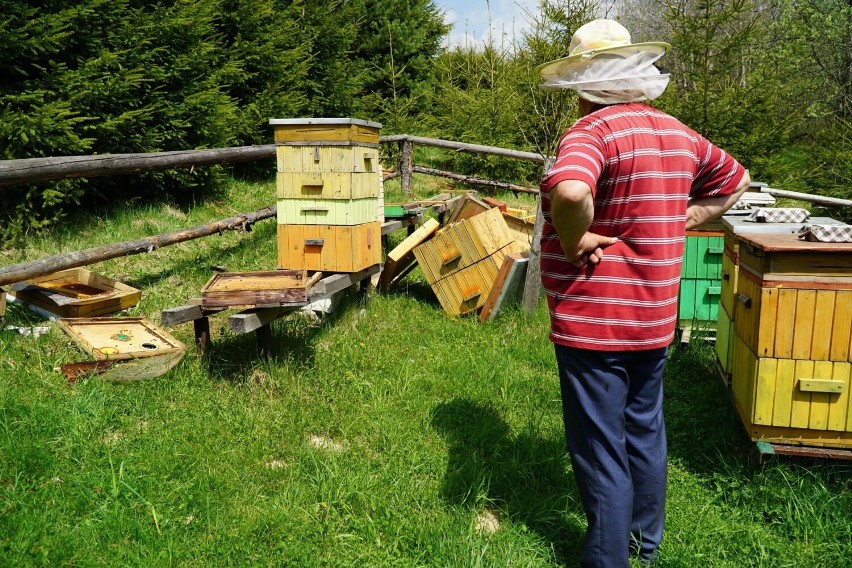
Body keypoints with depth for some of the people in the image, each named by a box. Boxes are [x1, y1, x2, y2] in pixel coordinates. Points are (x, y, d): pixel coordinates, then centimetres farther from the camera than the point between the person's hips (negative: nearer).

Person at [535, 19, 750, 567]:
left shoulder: (593, 131, -19)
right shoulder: (679, 134, 5)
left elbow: (570, 192, -41)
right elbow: (734, 182, 22)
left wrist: (574, 242, -22)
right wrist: (678, 222, 12)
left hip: (593, 326, -8)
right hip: (655, 322, 8)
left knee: (601, 454, 7)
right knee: (645, 434, 23)